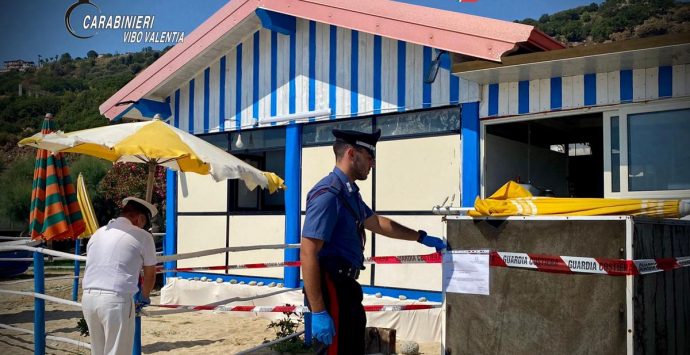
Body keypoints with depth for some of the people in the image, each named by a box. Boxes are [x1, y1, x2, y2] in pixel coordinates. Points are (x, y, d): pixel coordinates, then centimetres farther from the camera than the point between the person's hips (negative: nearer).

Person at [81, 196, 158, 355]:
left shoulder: (98, 233, 20)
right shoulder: (142, 236, 4)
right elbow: (150, 274, 14)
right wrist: (144, 298, 33)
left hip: (88, 296, 6)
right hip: (116, 300, -6)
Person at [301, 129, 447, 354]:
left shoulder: (349, 192, 12)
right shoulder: (328, 194, -20)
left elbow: (377, 223, 28)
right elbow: (308, 254, -24)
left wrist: (421, 237, 31)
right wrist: (318, 312, -26)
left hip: (346, 286, 10)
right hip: (332, 288, -10)